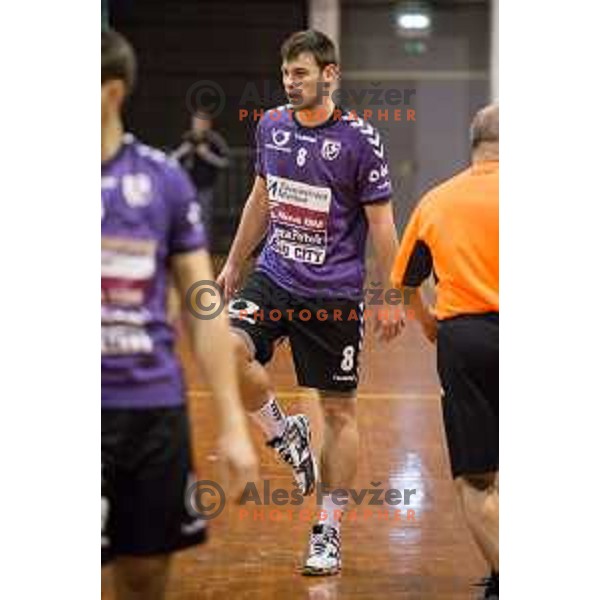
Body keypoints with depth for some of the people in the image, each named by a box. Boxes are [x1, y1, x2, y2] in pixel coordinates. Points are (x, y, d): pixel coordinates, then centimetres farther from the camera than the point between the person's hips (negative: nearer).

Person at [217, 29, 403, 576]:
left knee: (339, 412, 3)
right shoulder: (271, 126, 5)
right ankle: (286, 434, 4)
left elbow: (381, 222, -7)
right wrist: (234, 263, 22)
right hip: (274, 279, 4)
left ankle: (329, 533, 15)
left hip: (335, 294, -4)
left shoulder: (360, 139, -10)